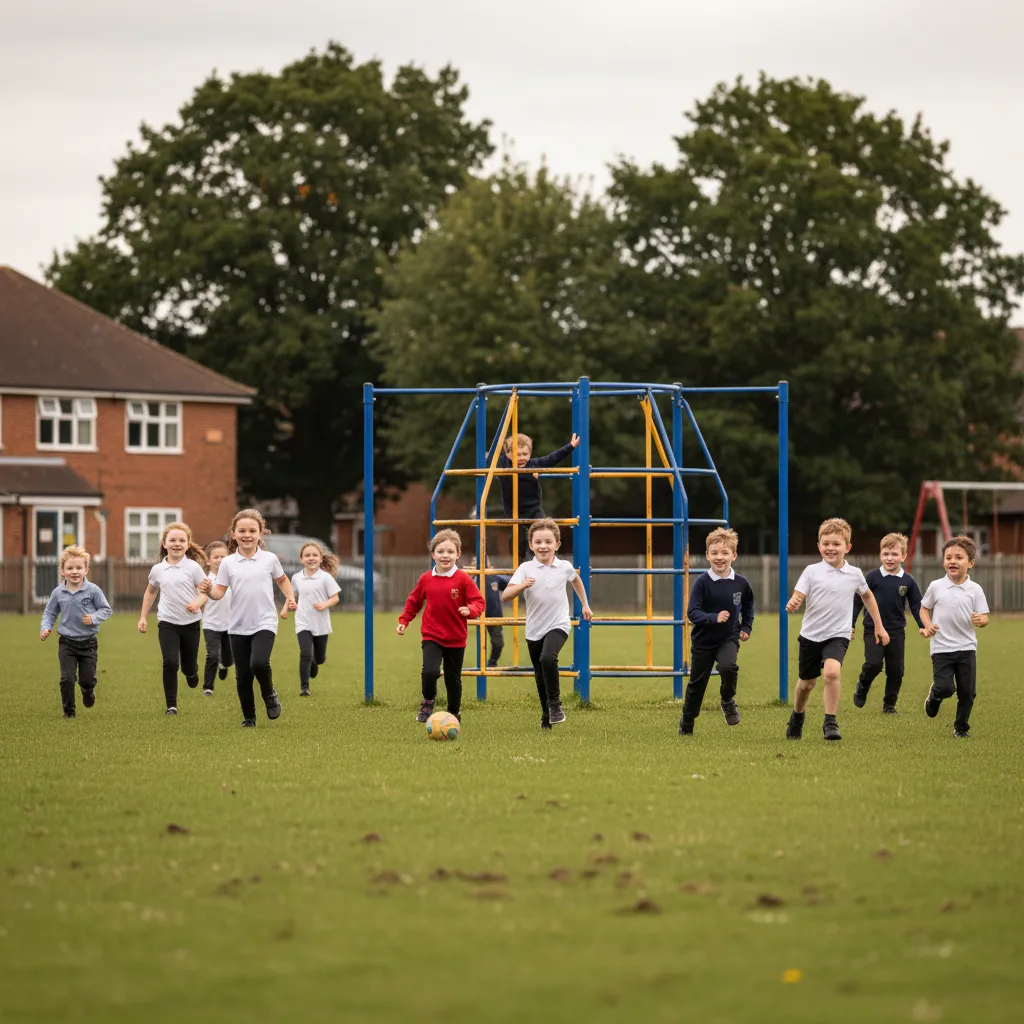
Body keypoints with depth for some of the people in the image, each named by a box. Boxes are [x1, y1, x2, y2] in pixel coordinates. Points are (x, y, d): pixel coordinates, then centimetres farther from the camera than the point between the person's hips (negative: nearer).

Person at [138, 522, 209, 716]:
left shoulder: (193, 567, -6)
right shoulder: (157, 569, 3)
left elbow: (205, 591, -6)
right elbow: (151, 592, 19)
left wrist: (197, 602, -28)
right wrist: (143, 617, 17)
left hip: (190, 622, -1)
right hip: (167, 622, 1)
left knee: (189, 667, 8)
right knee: (170, 662, -16)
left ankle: (191, 672, 47)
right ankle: (171, 705, -7)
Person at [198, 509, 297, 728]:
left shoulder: (269, 559, 0)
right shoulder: (228, 563, 0)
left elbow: (282, 580, 18)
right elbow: (219, 592, -4)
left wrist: (290, 597, 2)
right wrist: (208, 590, -24)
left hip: (264, 623, -2)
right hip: (238, 627, 2)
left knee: (258, 663, -24)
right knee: (243, 675, 4)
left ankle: (269, 695, 6)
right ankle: (248, 718, 21)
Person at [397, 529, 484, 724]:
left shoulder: (463, 579, -9)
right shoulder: (426, 579, -1)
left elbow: (478, 602, -9)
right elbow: (413, 602, 13)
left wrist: (470, 610, -29)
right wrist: (403, 621, 7)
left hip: (456, 638, 0)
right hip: (432, 636, 0)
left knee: (453, 678, 10)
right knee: (430, 671, -21)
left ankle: (454, 713, 31)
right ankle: (428, 703, 6)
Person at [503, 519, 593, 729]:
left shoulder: (564, 567, -3)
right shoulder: (526, 569, -8)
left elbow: (576, 579, 23)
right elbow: (505, 597, -18)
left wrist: (585, 605, 27)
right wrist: (522, 586, -35)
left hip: (558, 625, -2)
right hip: (534, 629, 2)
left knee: (548, 658, -29)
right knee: (541, 677, 12)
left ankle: (555, 703, -11)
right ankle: (546, 716, 31)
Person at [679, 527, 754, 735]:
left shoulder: (741, 583, -7)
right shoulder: (702, 582, -16)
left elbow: (748, 606, 15)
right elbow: (692, 613, -20)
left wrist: (746, 627, 6)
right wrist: (714, 618, -34)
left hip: (729, 638, 1)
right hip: (703, 640, -1)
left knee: (728, 667, -29)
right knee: (697, 683, 9)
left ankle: (728, 701, 0)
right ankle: (686, 724, 29)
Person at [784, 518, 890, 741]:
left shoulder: (854, 574, -1)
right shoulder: (811, 571, -7)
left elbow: (867, 596, 18)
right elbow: (797, 598, -12)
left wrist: (879, 626, 22)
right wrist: (792, 604, -37)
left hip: (838, 636, -1)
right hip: (811, 635, 1)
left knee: (832, 672, -28)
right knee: (807, 683, 14)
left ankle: (830, 722, -18)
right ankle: (797, 716, 44)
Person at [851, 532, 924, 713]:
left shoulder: (908, 581, 1)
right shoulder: (873, 577, -5)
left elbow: (917, 607, 8)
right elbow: (858, 601, 0)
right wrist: (851, 624, -1)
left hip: (897, 631, 3)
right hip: (873, 629, -2)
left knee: (896, 670, 3)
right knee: (873, 663, -17)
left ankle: (889, 703, 17)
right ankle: (862, 687, 13)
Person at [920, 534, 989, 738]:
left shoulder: (975, 590, -1)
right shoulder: (936, 587, 0)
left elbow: (984, 617, 1)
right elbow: (924, 608, 12)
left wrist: (980, 620, -23)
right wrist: (928, 625, -7)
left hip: (967, 647, 1)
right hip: (941, 648, -1)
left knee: (967, 691, 2)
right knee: (945, 688, -14)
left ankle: (961, 727, 22)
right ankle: (934, 696, 23)